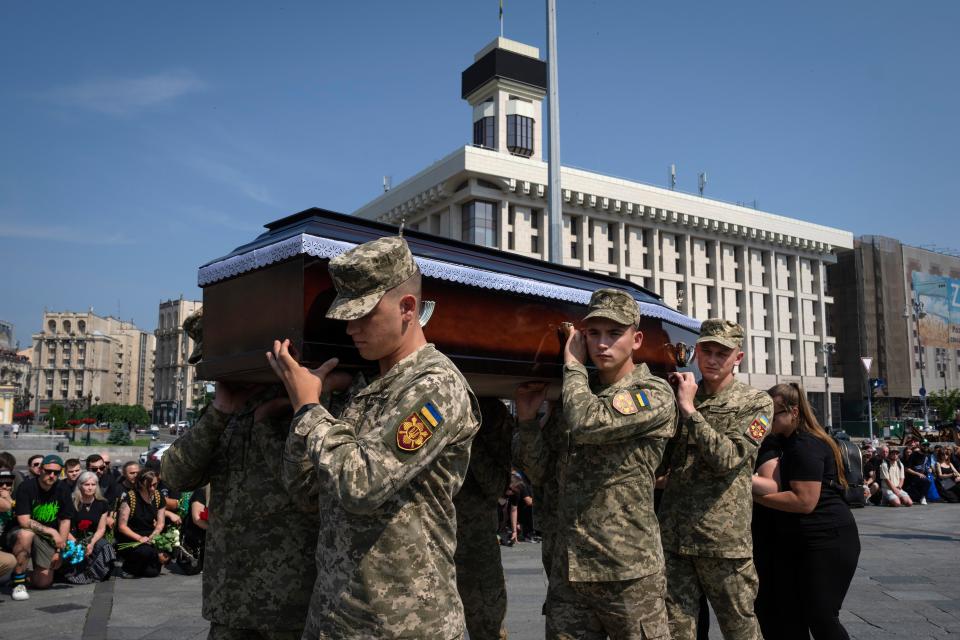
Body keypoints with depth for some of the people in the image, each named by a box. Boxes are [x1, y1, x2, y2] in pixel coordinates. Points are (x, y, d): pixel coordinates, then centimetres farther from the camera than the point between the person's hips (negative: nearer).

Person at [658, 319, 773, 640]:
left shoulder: (756, 402, -1)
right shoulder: (679, 398, 10)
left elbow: (727, 459, -16)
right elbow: (658, 465, 10)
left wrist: (690, 409, -14)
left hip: (725, 538, -3)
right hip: (673, 535, 3)